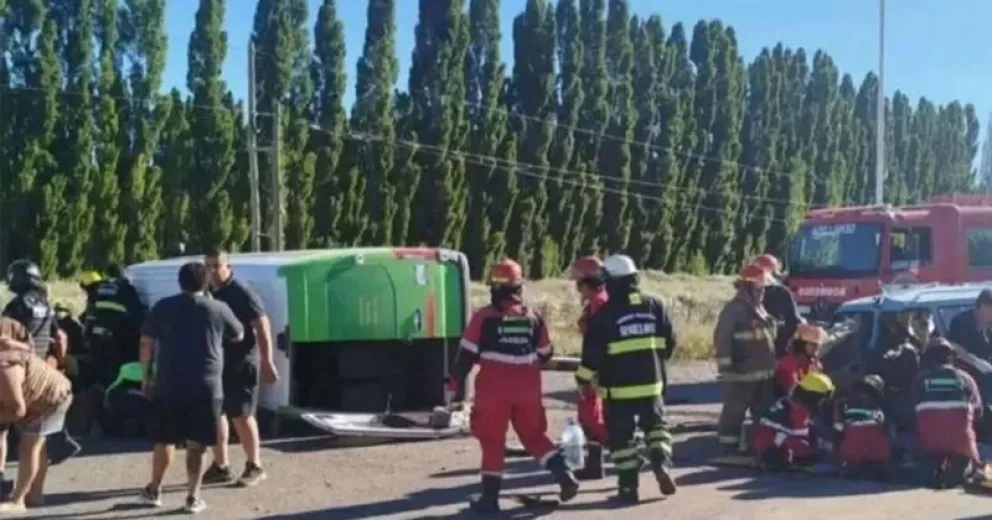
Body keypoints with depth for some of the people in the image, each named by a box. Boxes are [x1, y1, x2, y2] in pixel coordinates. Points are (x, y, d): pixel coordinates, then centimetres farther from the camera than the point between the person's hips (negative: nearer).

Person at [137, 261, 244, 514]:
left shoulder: (163, 307, 4)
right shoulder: (218, 308, 1)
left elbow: (146, 342, 5)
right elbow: (239, 336, 16)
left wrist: (146, 375, 13)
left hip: (168, 385, 2)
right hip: (205, 387, -2)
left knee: (164, 440, 15)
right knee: (196, 445, 4)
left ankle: (154, 490, 25)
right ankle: (193, 497, 5)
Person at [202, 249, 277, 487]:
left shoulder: (242, 293, -13)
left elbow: (262, 326, -16)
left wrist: (267, 361, -21)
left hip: (240, 363, -7)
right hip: (215, 362, 7)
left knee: (241, 415, -3)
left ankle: (254, 467, 8)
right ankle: (221, 467, 20)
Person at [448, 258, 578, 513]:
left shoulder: (484, 317, -8)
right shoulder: (533, 317, 3)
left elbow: (466, 355, -8)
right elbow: (544, 355, 13)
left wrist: (456, 384, 1)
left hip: (493, 390, -3)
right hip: (527, 390, 3)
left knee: (492, 443, 6)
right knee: (534, 436, 18)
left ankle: (490, 497, 8)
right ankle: (564, 474, 4)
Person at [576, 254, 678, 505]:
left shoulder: (605, 313, -10)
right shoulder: (654, 306, 3)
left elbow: (593, 352, -9)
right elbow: (669, 342, 10)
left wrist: (584, 379, 4)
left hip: (618, 387, -4)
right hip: (651, 383, 4)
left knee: (621, 436, 6)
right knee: (656, 425, 23)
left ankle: (628, 486, 7)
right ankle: (661, 463, 1)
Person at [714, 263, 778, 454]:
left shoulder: (760, 309, 17)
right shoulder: (733, 309, -12)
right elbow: (722, 339, -17)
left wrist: (772, 365, 25)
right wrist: (726, 367, -20)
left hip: (763, 372, 9)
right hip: (742, 373, -9)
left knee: (765, 411, 15)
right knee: (734, 412, -2)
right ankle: (729, 448, 4)